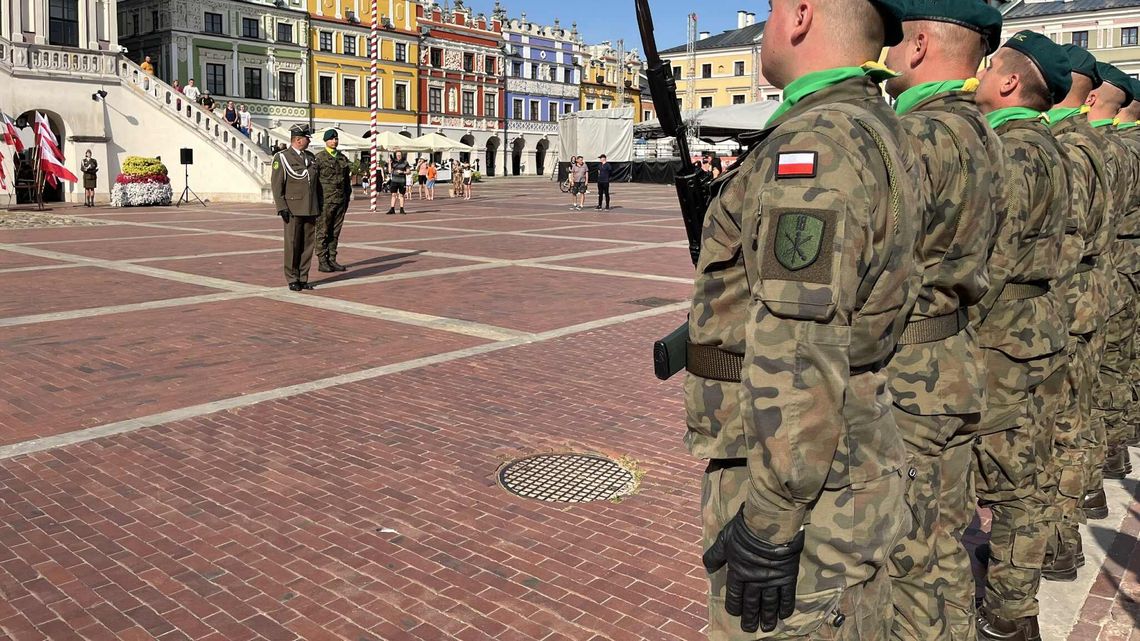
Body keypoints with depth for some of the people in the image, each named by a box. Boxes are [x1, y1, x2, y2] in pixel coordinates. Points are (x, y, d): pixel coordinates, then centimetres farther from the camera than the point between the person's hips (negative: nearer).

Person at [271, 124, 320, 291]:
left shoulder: (310, 157, 15)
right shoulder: (281, 158, -2)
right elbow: (276, 184, -6)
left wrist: (319, 206, 14)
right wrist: (281, 207, -13)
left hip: (311, 209, 5)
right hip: (293, 209, -5)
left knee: (307, 245, 6)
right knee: (292, 245, -1)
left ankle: (303, 278, 14)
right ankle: (292, 280, 8)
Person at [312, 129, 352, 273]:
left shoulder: (343, 158, 13)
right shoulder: (319, 158, -4)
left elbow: (347, 180, 18)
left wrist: (347, 199, 14)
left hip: (340, 201, 5)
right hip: (325, 201, -5)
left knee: (335, 232, 8)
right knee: (323, 232, 0)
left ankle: (332, 260, 14)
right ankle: (322, 262, 4)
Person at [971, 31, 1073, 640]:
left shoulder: (1011, 151, -18)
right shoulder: (1042, 146, 14)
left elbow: (987, 265, -24)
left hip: (1005, 345, -10)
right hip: (1036, 338, 10)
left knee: (1012, 482, 1)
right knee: (1023, 478, 17)